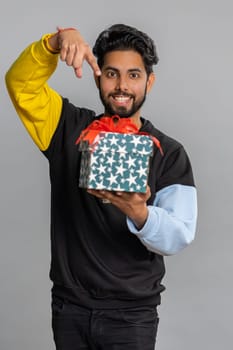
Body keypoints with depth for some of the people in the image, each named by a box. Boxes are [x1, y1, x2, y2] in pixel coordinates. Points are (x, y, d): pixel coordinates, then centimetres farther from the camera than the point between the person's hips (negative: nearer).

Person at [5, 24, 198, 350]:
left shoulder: (169, 153, -5)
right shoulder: (70, 129, 2)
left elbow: (179, 237, -12)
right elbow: (21, 83, -8)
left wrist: (139, 214, -33)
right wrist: (55, 42, -26)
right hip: (69, 307, 2)